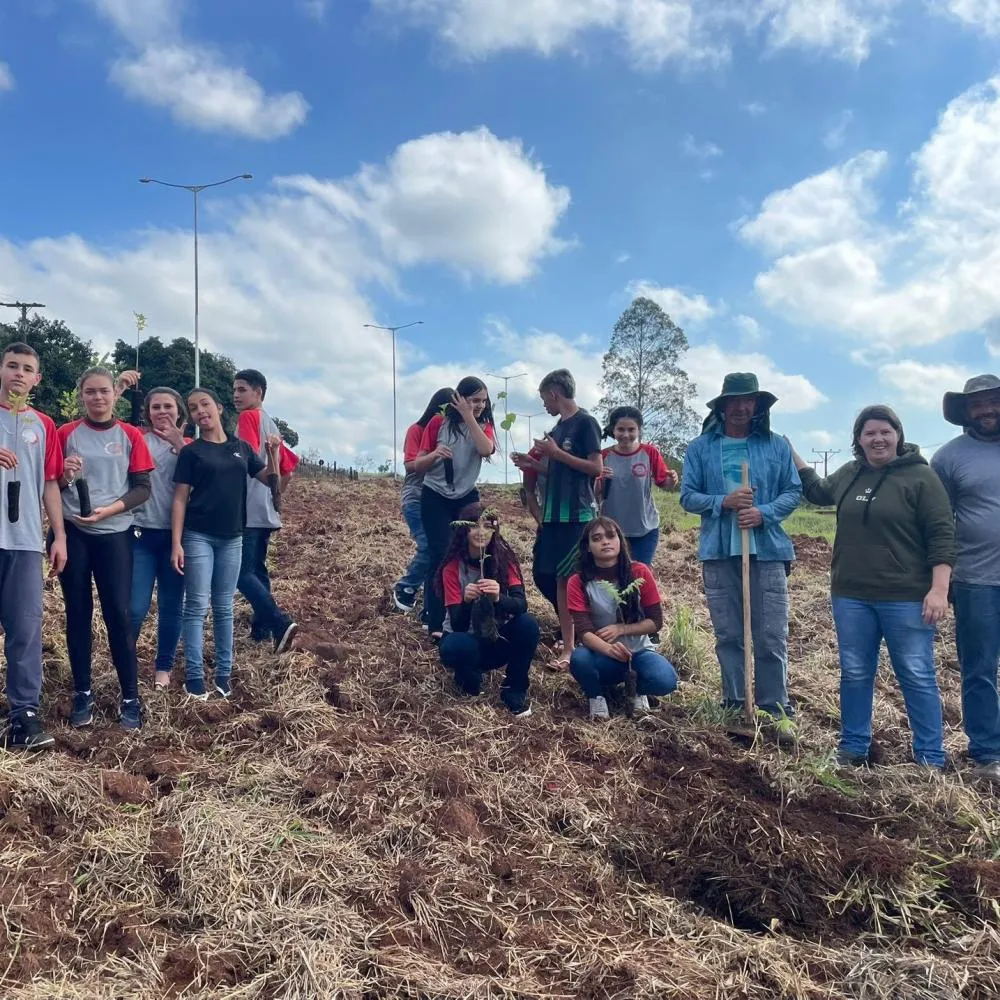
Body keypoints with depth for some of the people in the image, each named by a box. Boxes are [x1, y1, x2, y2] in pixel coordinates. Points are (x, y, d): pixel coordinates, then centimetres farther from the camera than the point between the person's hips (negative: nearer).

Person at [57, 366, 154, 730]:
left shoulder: (130, 435, 3)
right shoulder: (66, 433, 5)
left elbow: (142, 488, 0)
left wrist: (108, 509, -14)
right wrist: (65, 476, -16)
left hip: (115, 534, -1)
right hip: (73, 534, 1)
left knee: (118, 613, -2)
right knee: (78, 613, 5)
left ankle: (131, 698, 6)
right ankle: (82, 694, 17)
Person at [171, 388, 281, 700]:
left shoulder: (242, 448, 8)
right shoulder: (190, 452, -1)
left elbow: (271, 482, 14)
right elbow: (180, 499, -3)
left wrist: (274, 453, -4)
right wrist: (176, 543, -11)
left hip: (232, 538, 3)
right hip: (198, 536, -3)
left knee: (224, 607, 10)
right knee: (197, 606, -3)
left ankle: (224, 672, 17)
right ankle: (194, 676, 3)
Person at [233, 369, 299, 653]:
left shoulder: (249, 417, -8)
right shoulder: (271, 425, 18)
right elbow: (288, 465, 23)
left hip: (248, 510, -9)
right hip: (266, 510, 9)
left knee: (242, 572, -10)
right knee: (257, 569, 15)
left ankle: (281, 624, -20)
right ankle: (261, 629, 18)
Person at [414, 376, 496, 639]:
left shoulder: (483, 425, 4)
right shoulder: (438, 423, -4)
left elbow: (486, 450, -20)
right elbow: (417, 466, -3)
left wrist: (469, 417, -19)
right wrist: (434, 454, -24)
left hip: (467, 498, 3)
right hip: (435, 498, -3)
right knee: (441, 556, -10)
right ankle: (436, 624, -6)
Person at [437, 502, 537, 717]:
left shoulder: (504, 558, -11)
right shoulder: (452, 567, -16)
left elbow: (521, 605, -22)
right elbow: (457, 625, -21)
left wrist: (498, 598, -43)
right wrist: (466, 601, -41)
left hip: (498, 639, 2)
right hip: (467, 639, -2)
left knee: (528, 625, -29)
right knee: (454, 647, -36)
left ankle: (514, 690, -6)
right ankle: (469, 679, 1)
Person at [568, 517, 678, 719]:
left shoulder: (640, 572, -9)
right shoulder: (578, 582, -12)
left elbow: (655, 622, -5)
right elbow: (584, 631, -20)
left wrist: (620, 629, -20)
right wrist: (609, 649, -41)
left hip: (638, 649, 1)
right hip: (601, 654, -1)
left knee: (665, 681, -31)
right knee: (579, 659, -36)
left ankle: (639, 691, 7)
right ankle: (596, 697, -2)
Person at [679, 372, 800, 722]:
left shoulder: (777, 446, 3)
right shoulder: (700, 448, 4)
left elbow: (793, 492, 4)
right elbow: (687, 496, 2)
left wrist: (764, 513, -14)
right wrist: (723, 502, -14)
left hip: (767, 552, -1)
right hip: (719, 553, 1)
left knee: (771, 638, 0)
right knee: (728, 636, 9)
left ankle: (775, 710, 12)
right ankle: (735, 706, 21)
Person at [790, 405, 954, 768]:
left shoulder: (920, 476, -7)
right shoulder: (849, 474, 9)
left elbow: (942, 535, -10)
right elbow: (818, 491, 31)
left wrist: (939, 590, -17)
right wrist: (791, 455, 23)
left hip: (905, 598, -5)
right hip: (851, 596, 5)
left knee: (917, 678, 3)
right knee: (855, 675, 12)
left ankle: (930, 758, 14)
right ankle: (853, 748, 25)